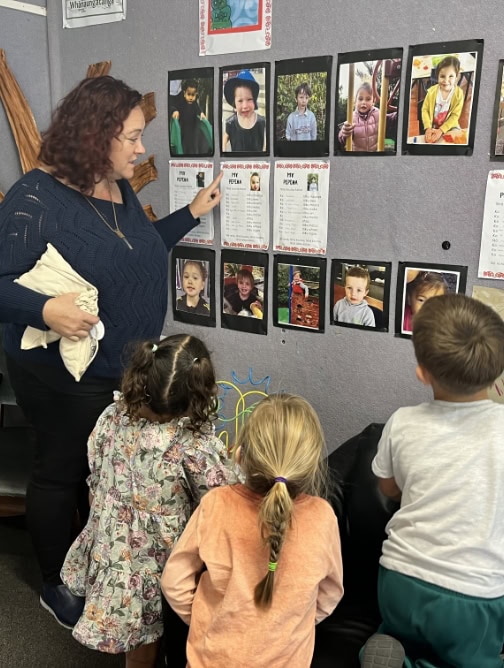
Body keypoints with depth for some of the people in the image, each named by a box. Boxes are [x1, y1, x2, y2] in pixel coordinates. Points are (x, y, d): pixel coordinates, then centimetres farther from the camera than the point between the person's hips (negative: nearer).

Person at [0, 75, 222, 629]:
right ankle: (57, 587, 33)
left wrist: (191, 213, 17)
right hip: (62, 375, -7)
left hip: (125, 370, 7)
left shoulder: (119, 189, 7)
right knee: (61, 475, 10)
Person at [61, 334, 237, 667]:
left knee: (138, 628, 32)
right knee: (145, 633, 25)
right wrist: (231, 463, 0)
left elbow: (96, 474, -1)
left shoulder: (112, 417, -18)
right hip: (158, 563, -4)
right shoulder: (198, 447, -33)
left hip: (109, 549, 4)